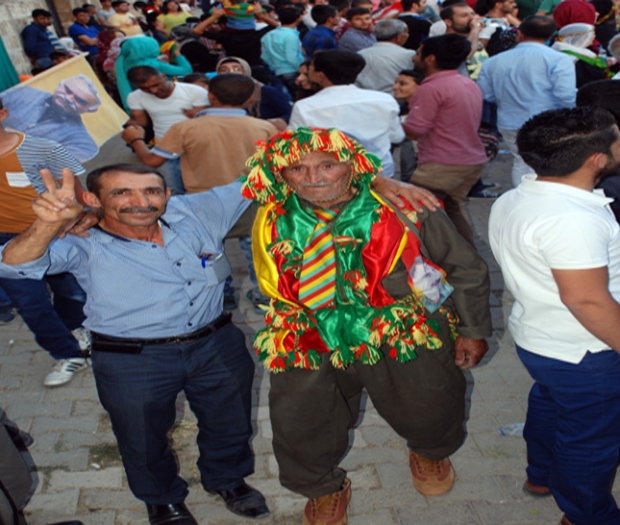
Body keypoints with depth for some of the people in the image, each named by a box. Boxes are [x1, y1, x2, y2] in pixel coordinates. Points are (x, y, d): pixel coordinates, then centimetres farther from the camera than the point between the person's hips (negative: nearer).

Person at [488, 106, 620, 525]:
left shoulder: (511, 201, -3)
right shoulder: (572, 221, -32)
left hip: (535, 334, 9)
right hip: (583, 353, -9)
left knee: (549, 404, 30)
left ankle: (542, 475, 53)